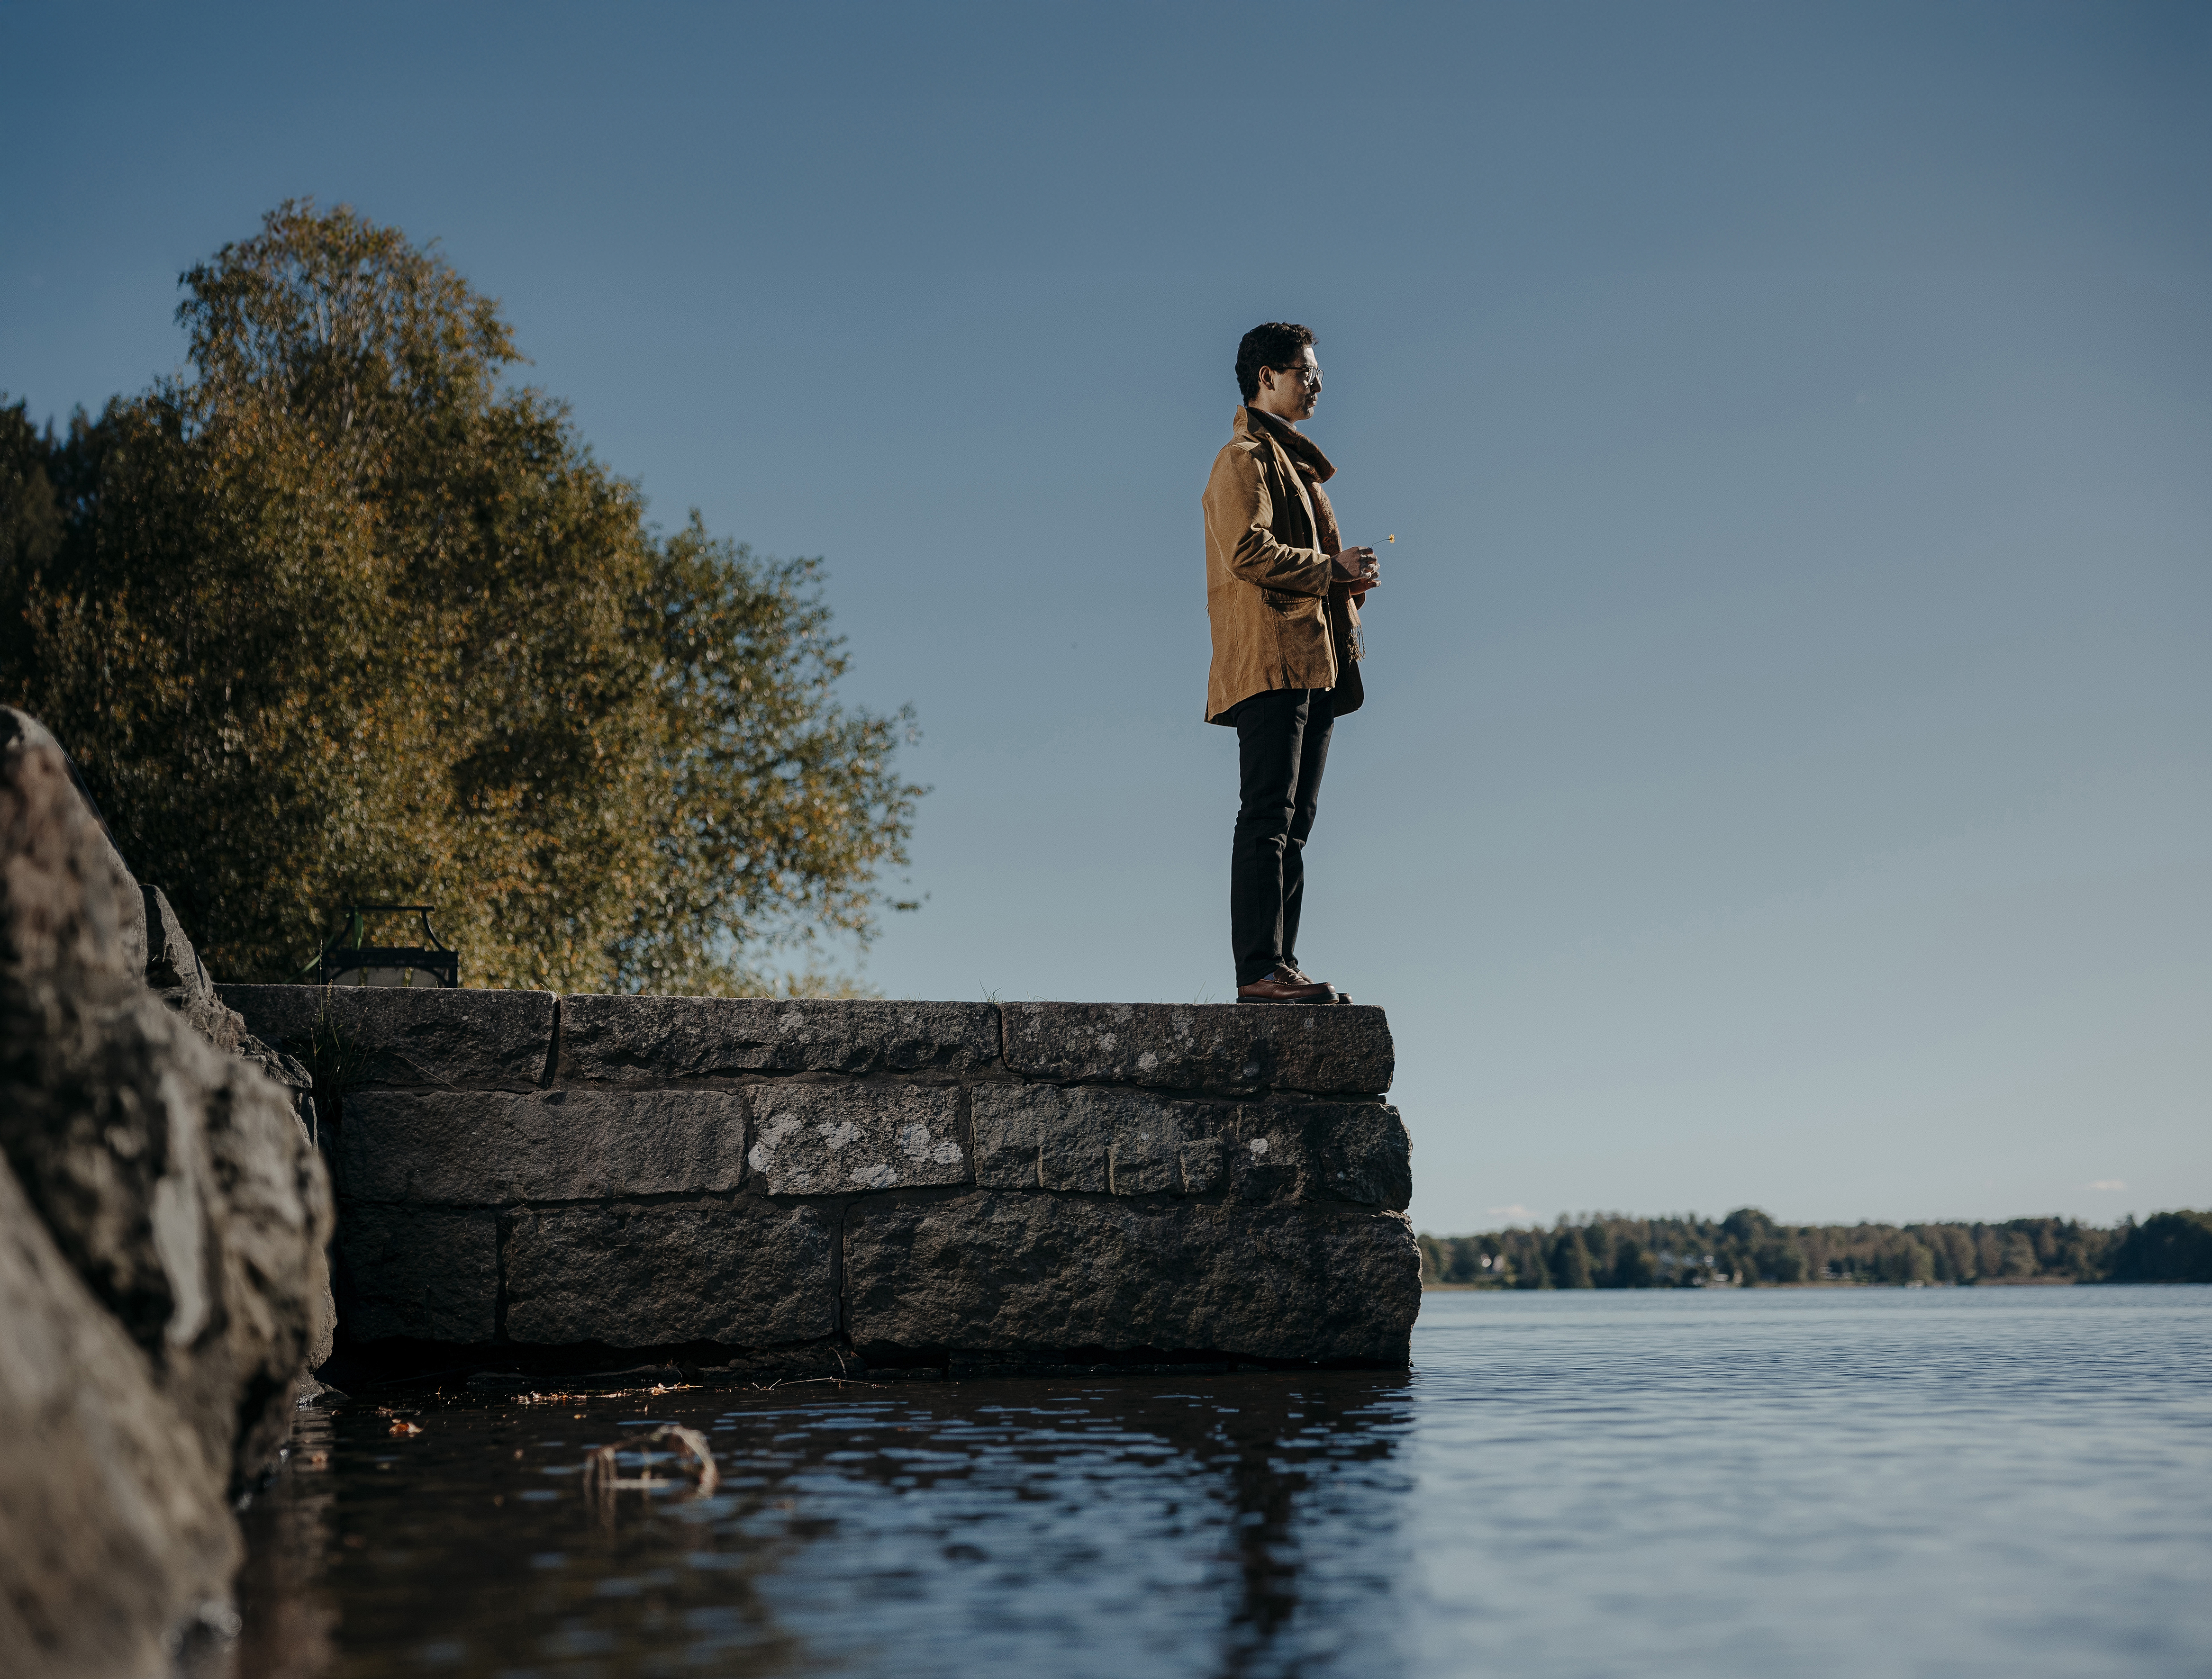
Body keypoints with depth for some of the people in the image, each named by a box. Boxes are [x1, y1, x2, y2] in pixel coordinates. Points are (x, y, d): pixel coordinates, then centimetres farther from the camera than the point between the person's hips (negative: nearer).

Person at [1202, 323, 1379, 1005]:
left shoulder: (1293, 461, 29)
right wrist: (1332, 568, -10)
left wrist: (1349, 574, 10)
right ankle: (1260, 969, -16)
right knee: (1268, 817, -14)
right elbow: (1249, 552, -18)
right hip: (1270, 656, -10)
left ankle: (1280, 967, 7)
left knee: (1292, 822, 6)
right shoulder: (1245, 458, -3)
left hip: (1312, 659, 10)